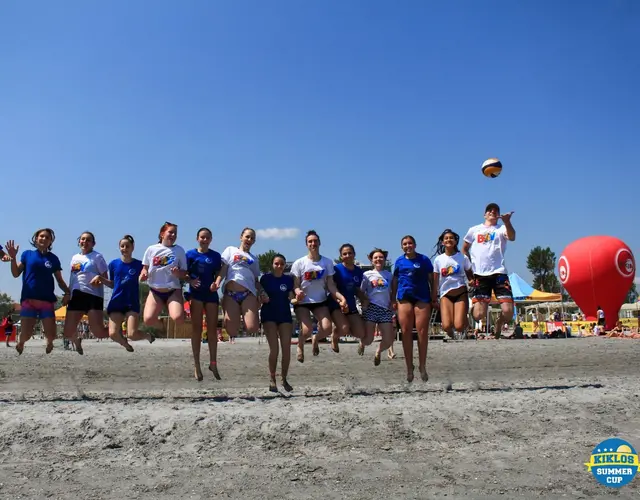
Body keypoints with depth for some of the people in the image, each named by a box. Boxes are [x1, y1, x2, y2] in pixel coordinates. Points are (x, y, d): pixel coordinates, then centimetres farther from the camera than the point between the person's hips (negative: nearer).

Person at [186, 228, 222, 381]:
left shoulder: (216, 256, 5)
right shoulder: (191, 254, 0)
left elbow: (218, 275, 7)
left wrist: (216, 284, -14)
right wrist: (191, 281, -19)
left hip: (211, 294, 2)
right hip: (196, 293, -2)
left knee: (212, 329, 5)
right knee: (197, 328, -1)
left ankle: (213, 364, 16)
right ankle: (197, 366, 4)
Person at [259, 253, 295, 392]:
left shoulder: (289, 279, 4)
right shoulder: (265, 278, 0)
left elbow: (292, 297, 6)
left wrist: (294, 296, -16)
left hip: (285, 315, 2)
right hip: (269, 315, -2)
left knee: (286, 348, -1)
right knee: (274, 348, -10)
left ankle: (284, 379, 14)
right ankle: (272, 379, 3)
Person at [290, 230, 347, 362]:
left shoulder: (327, 262, -1)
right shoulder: (299, 263, -7)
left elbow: (330, 284, 0)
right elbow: (295, 285, -5)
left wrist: (342, 297, -15)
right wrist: (298, 292, -29)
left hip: (320, 301, 2)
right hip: (302, 302, -2)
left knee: (327, 328, -16)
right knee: (307, 330, -21)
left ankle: (315, 340, 22)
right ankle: (300, 345, 17)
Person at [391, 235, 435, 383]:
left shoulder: (424, 259, 4)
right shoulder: (399, 261, 11)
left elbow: (431, 279, 5)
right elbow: (395, 280, 15)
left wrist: (434, 296, 0)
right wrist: (393, 298, 13)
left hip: (422, 297, -2)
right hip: (404, 297, 2)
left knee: (422, 331, -5)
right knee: (406, 331, -1)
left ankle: (422, 366, 6)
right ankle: (409, 367, 8)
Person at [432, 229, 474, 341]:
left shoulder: (463, 258, 1)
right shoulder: (438, 260, 3)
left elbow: (470, 276, 9)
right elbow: (435, 281, 8)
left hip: (461, 293, -1)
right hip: (446, 295, 1)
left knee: (459, 326, -16)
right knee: (446, 326, -18)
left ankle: (465, 318, 20)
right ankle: (451, 332, 20)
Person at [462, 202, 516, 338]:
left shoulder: (501, 229, 8)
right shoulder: (474, 230, 15)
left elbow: (512, 237, -15)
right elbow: (464, 249, 25)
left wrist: (507, 222, -32)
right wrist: (470, 265, 12)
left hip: (499, 273, -1)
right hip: (480, 275, 1)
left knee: (508, 311, -12)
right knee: (478, 315, -12)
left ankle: (499, 324, 21)